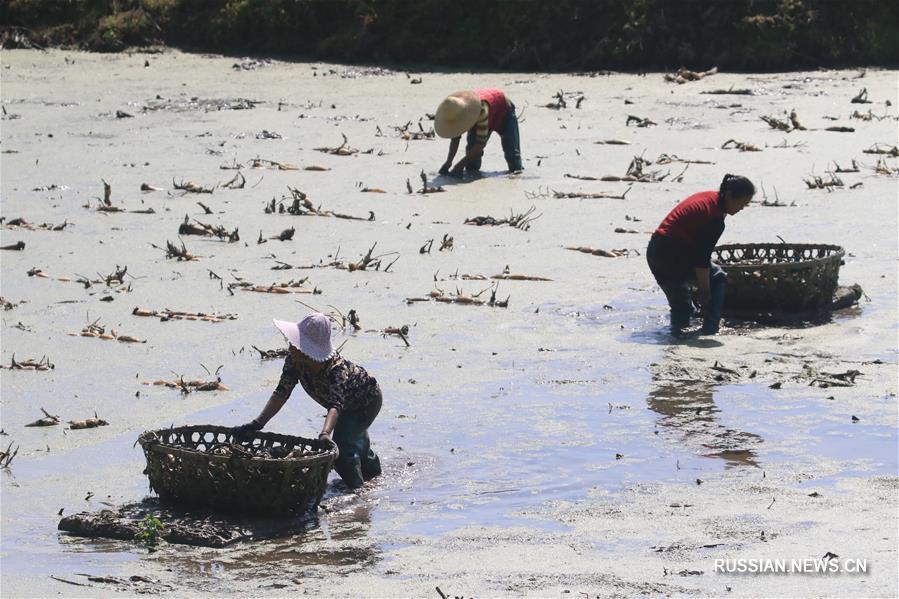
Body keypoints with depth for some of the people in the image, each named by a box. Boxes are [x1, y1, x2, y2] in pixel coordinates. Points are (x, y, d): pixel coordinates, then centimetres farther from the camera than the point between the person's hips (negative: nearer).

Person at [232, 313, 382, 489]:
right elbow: (282, 392, -25)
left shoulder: (336, 368, -45)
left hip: (367, 399, -7)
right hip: (348, 404, 7)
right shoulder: (294, 359, -27)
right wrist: (257, 423, -34)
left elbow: (336, 404, -56)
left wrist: (325, 434, -74)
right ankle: (372, 467, 60)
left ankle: (356, 489, -2)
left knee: (342, 446, -24)